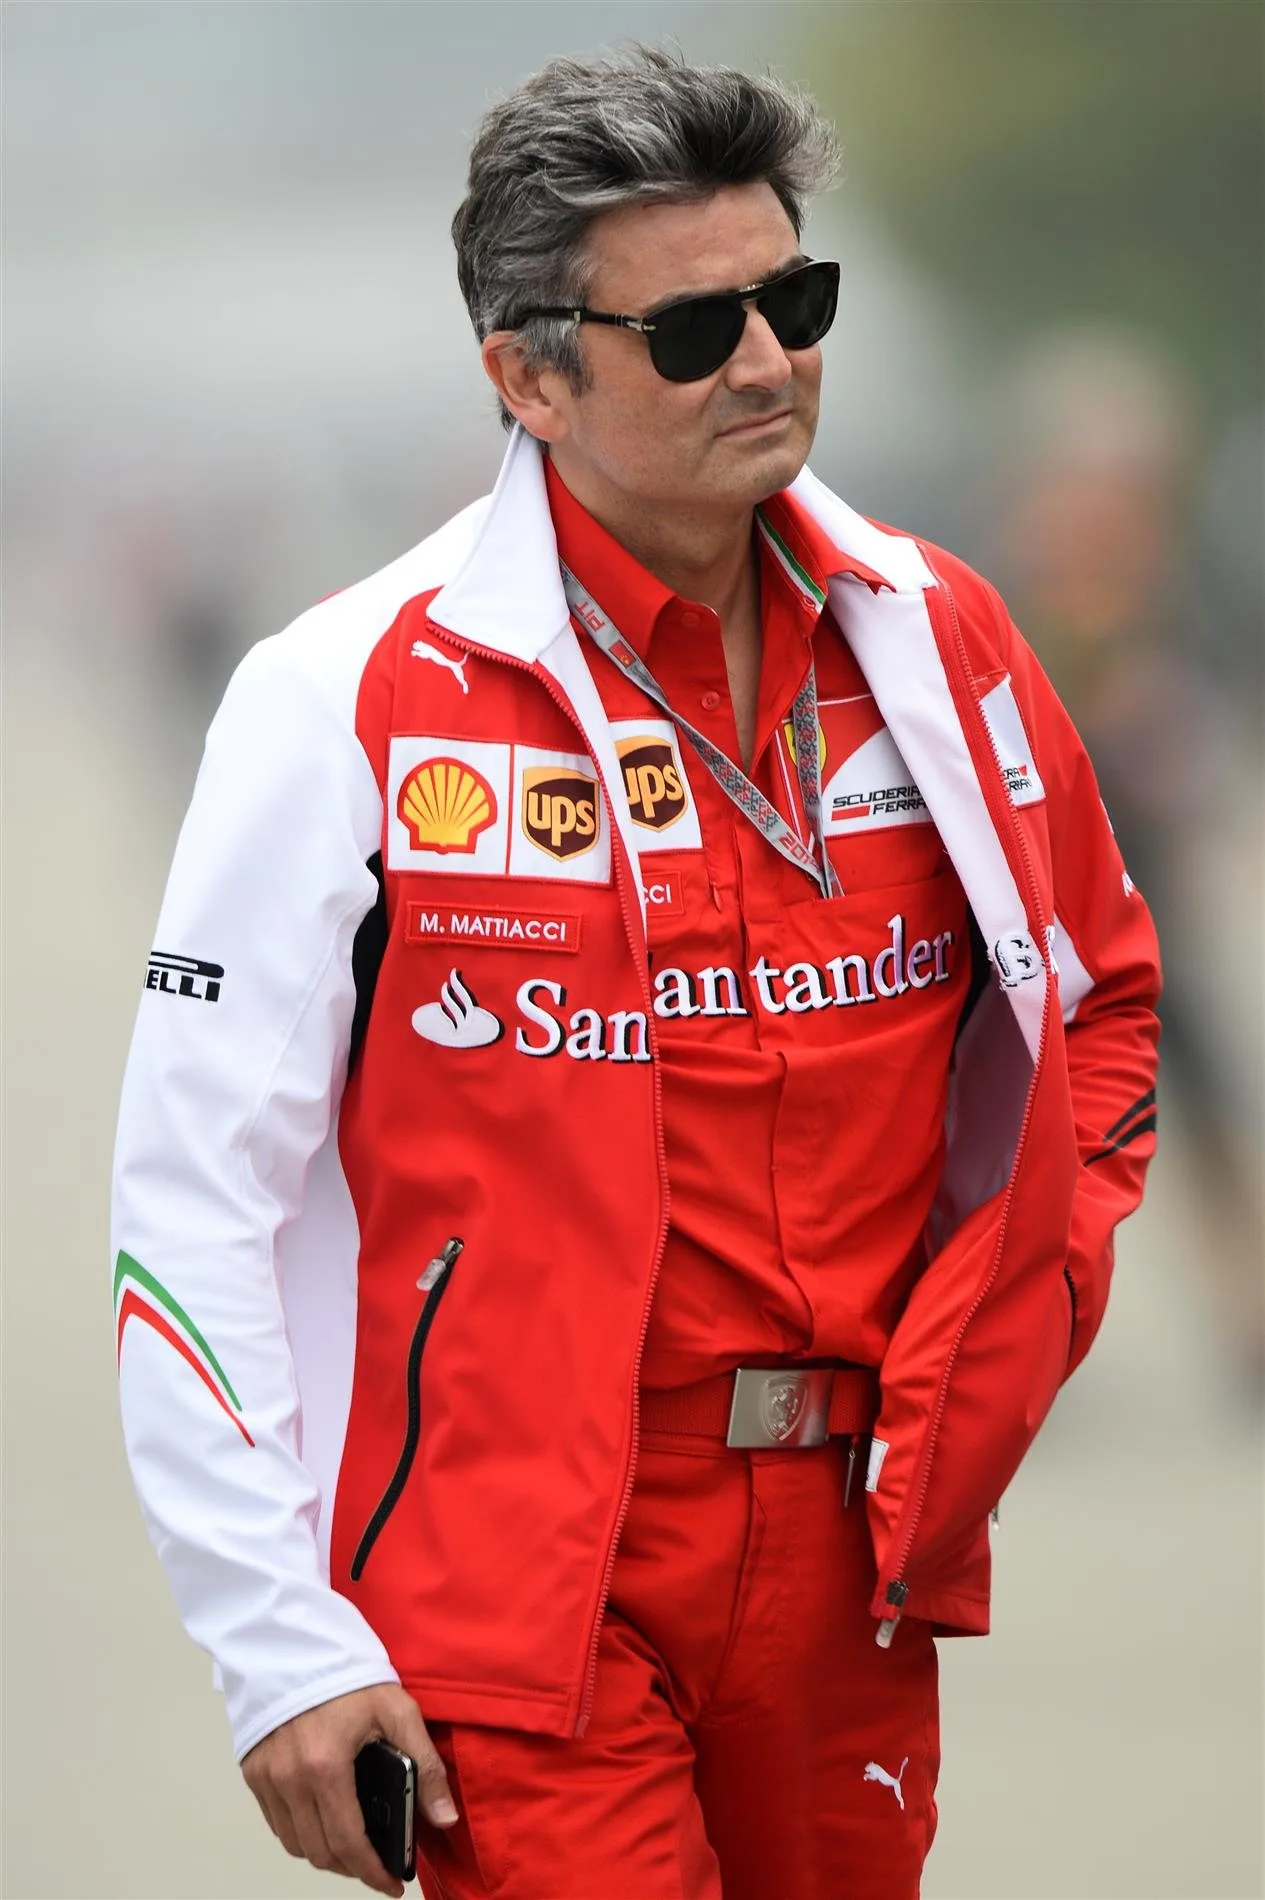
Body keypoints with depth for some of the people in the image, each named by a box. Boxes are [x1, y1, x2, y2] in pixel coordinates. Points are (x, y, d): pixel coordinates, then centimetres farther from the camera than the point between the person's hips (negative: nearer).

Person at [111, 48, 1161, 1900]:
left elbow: (1099, 994, 22)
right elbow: (193, 1203, -7)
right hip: (519, 1571, -5)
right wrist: (277, 1649, -11)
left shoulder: (935, 638, 5)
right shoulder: (354, 705, -9)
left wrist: (1016, 1309, 7)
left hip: (851, 1540, 5)